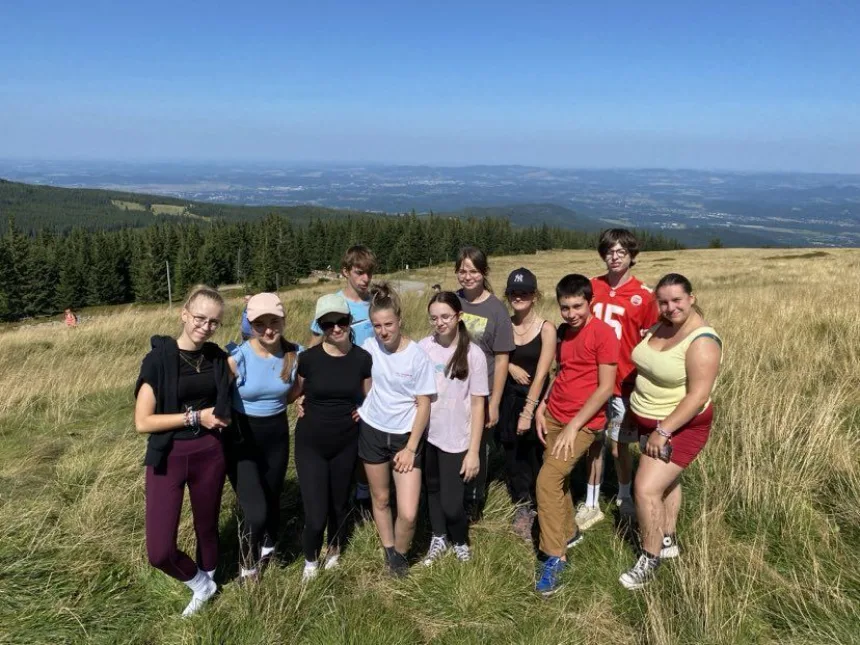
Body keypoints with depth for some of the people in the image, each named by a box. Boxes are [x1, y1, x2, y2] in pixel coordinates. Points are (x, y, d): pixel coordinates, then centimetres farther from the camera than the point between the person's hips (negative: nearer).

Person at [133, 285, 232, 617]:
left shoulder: (218, 357, 0)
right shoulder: (158, 358, -13)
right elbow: (142, 422, -16)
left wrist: (220, 417, -1)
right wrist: (195, 417, -17)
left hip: (209, 454, 3)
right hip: (168, 457, -3)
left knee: (207, 527, 17)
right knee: (160, 552, -5)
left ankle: (207, 581, 45)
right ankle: (201, 584, 24)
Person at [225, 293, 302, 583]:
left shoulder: (296, 354, -10)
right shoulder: (237, 358, -21)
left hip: (277, 435, 4)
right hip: (241, 438, -3)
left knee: (273, 500, 20)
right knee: (255, 512, -11)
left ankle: (267, 550, 51)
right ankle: (249, 559, 22)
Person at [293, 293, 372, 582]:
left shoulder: (363, 358, -7)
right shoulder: (308, 358, -12)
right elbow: (296, 393, 8)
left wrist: (361, 411, -5)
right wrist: (304, 407, -5)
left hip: (346, 443, 2)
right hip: (311, 443, -2)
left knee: (339, 503, 19)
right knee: (315, 514, -5)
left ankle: (334, 551, 47)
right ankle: (310, 561, 26)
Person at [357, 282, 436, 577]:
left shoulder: (417, 356, -15)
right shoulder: (368, 347, -7)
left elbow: (424, 404, -10)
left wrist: (411, 447, -11)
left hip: (406, 435, -2)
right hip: (372, 431, 3)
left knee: (408, 513, -8)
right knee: (380, 499, 17)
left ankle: (400, 554, 22)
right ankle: (389, 552, 39)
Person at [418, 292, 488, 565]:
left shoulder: (473, 354, -12)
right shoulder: (422, 347, -5)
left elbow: (478, 405, -9)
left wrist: (473, 451, -10)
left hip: (455, 439, -3)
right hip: (425, 434, 3)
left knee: (451, 503, -1)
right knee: (432, 488, 20)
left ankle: (460, 542, 31)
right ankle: (438, 538, 46)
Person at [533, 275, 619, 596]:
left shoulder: (603, 333, -14)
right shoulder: (562, 331, 7)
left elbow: (605, 387, -16)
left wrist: (573, 426, -16)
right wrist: (542, 407, 6)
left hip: (583, 422, -7)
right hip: (553, 416, 7)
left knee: (547, 480, -15)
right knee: (558, 478, 13)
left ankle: (555, 556, -3)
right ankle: (568, 532, 34)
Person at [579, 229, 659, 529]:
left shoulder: (644, 295, -7)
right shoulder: (592, 287, 2)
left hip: (623, 384, -2)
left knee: (619, 446, 10)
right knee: (593, 443, 11)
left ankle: (624, 497, 35)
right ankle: (591, 504, 25)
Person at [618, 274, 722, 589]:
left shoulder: (702, 341, -25)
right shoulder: (661, 326, -2)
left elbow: (697, 397, -27)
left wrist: (663, 431, -26)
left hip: (680, 426, -8)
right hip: (650, 421, 8)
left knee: (646, 489, -11)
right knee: (667, 480, 23)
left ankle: (649, 560, 8)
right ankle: (668, 542, 41)